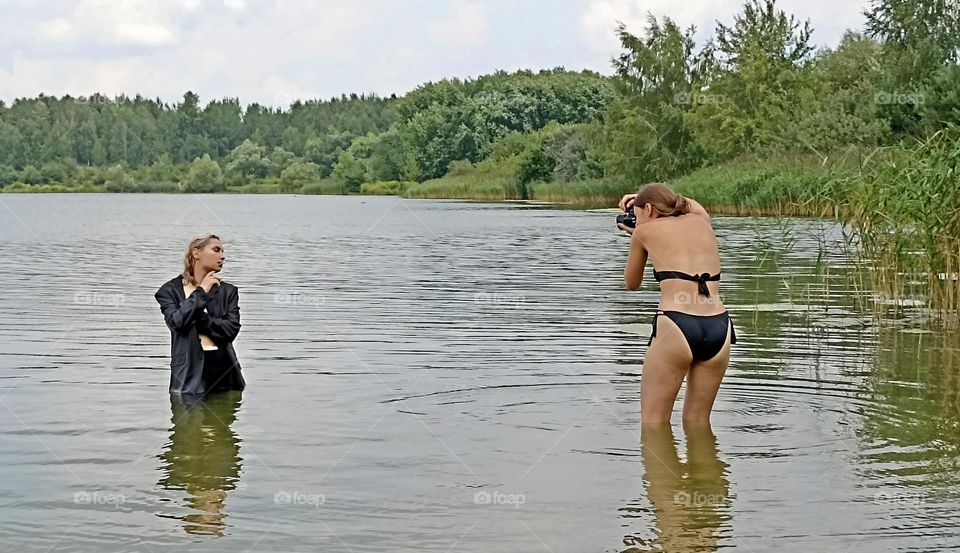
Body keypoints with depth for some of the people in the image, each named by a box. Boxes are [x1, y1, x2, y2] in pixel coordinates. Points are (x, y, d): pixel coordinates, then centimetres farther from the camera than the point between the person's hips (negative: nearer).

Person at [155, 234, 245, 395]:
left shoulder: (227, 291, 14)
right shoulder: (171, 290, 8)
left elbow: (232, 328, 0)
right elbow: (177, 322, -11)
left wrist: (198, 318, -7)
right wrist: (201, 292, -3)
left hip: (224, 369, 3)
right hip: (189, 371, -3)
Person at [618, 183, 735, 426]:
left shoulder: (645, 231, 9)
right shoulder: (702, 220, 20)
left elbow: (632, 283, 25)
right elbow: (690, 204, 47)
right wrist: (642, 197, 49)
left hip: (676, 327, -5)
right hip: (719, 328, 5)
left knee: (653, 425, 6)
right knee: (698, 423, 17)